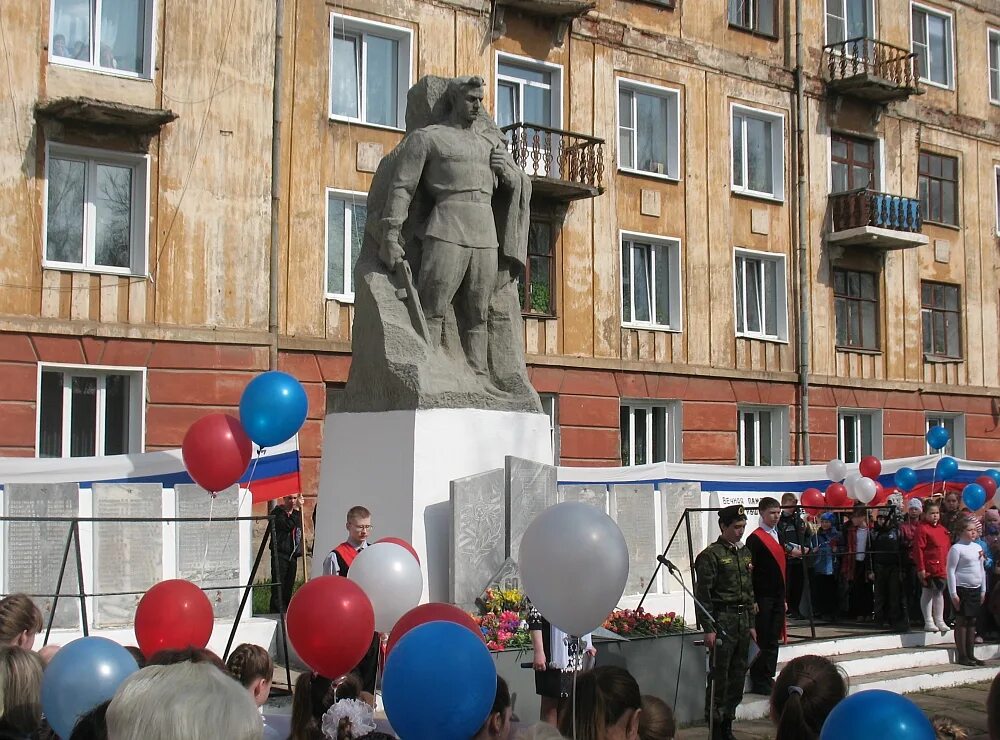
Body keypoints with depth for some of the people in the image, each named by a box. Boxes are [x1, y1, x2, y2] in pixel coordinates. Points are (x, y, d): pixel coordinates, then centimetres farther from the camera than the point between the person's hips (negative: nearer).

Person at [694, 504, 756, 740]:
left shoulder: (745, 553, 14)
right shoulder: (710, 555, -9)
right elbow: (702, 594, -12)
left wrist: (751, 624, 17)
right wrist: (708, 629, -16)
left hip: (742, 621, 7)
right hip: (722, 621, -7)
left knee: (738, 674, 10)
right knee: (719, 676, -4)